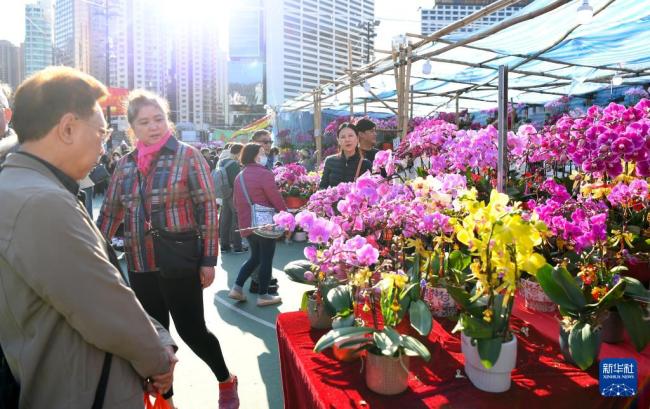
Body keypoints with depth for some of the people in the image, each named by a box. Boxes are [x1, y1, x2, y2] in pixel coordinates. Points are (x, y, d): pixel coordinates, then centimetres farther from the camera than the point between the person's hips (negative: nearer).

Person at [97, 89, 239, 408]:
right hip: (139, 266, 5)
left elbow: (207, 207, -10)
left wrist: (208, 259, -14)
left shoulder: (187, 155, -6)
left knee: (191, 330, 3)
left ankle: (226, 382, 30)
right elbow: (110, 212, 13)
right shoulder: (125, 164, 8)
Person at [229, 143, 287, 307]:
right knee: (266, 259, 4)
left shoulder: (239, 176, 11)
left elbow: (236, 202, 19)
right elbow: (276, 199, -14)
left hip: (247, 224, 8)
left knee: (255, 257, 21)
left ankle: (237, 288, 16)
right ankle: (263, 296, 11)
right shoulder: (264, 173, -14)